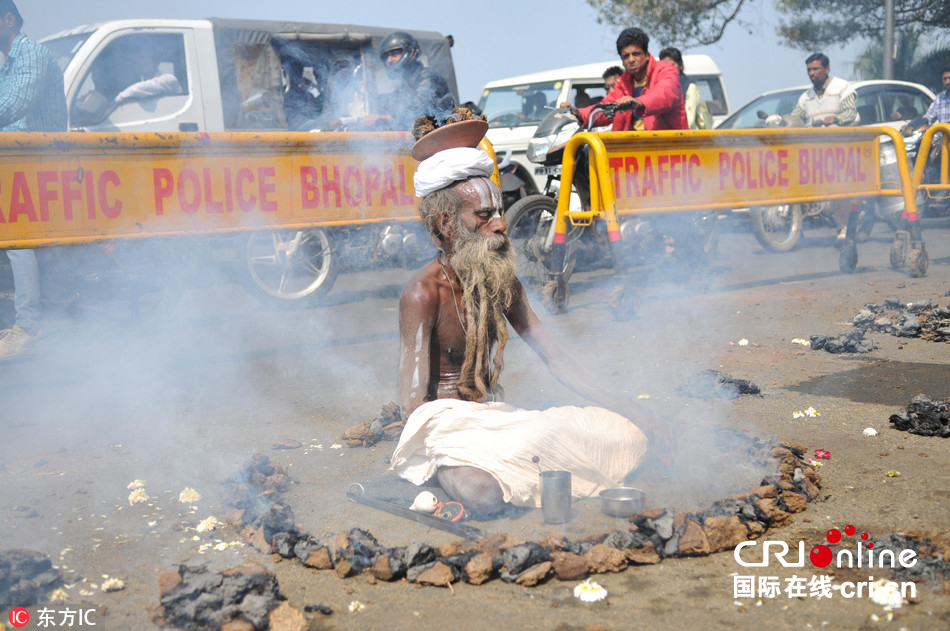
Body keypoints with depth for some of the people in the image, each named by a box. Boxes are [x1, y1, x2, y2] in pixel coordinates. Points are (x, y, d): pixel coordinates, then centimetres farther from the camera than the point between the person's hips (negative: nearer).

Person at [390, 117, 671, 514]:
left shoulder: (503, 283, 8)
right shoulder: (424, 294, -14)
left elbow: (554, 356, 11)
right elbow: (414, 403, -17)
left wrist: (617, 406, 0)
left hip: (498, 419, 7)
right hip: (446, 426, -6)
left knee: (628, 437, -6)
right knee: (482, 490, -41)